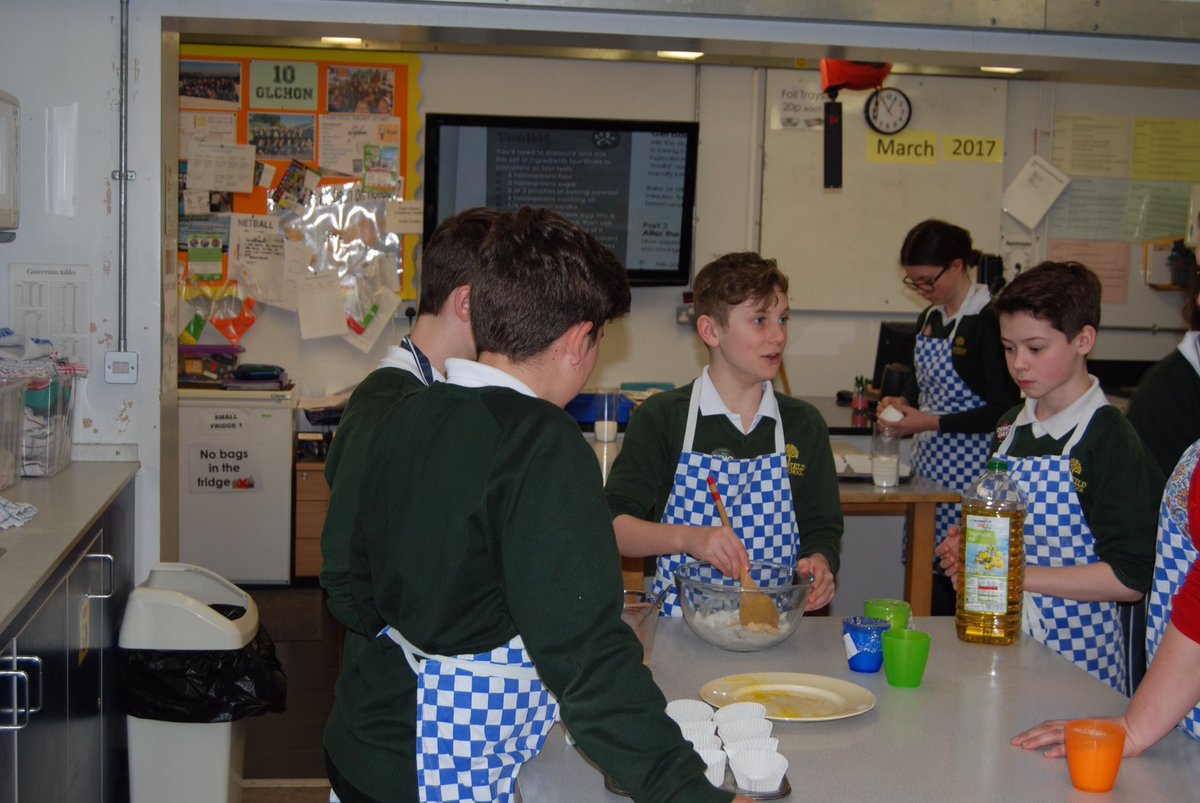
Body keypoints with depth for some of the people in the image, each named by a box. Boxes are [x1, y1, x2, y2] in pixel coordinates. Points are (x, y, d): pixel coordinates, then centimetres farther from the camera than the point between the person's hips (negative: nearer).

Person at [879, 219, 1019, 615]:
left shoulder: (988, 320, -12)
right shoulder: (928, 319, 13)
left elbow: (1004, 409, -14)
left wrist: (931, 422, -15)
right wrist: (903, 403, 3)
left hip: (968, 469, -8)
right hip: (928, 463, 8)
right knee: (924, 571, 8)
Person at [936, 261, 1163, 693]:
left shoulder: (1109, 439, -14)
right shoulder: (1012, 426, 8)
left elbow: (1131, 577, -19)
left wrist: (1020, 575, -20)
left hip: (1076, 650, -6)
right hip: (1001, 636, 6)